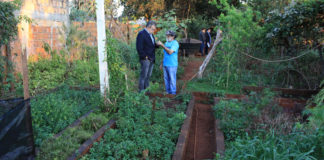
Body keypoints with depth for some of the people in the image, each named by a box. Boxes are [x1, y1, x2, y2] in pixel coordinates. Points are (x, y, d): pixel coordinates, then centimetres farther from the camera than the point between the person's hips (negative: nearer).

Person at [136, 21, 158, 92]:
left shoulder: (151, 34, 17)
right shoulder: (141, 34, -11)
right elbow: (139, 48, -16)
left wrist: (157, 45, 3)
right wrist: (145, 56, -16)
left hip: (151, 59, 8)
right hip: (145, 59, -8)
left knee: (148, 75, 12)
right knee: (143, 75, -4)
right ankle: (141, 91, 4)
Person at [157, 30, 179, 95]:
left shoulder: (175, 43, -9)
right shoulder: (167, 43, 13)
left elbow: (170, 52, -21)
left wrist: (162, 45, -17)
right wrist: (162, 63, 17)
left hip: (172, 65, -7)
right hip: (165, 64, 7)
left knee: (172, 79, -1)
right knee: (166, 78, 11)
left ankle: (173, 92, 8)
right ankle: (168, 91, 22)